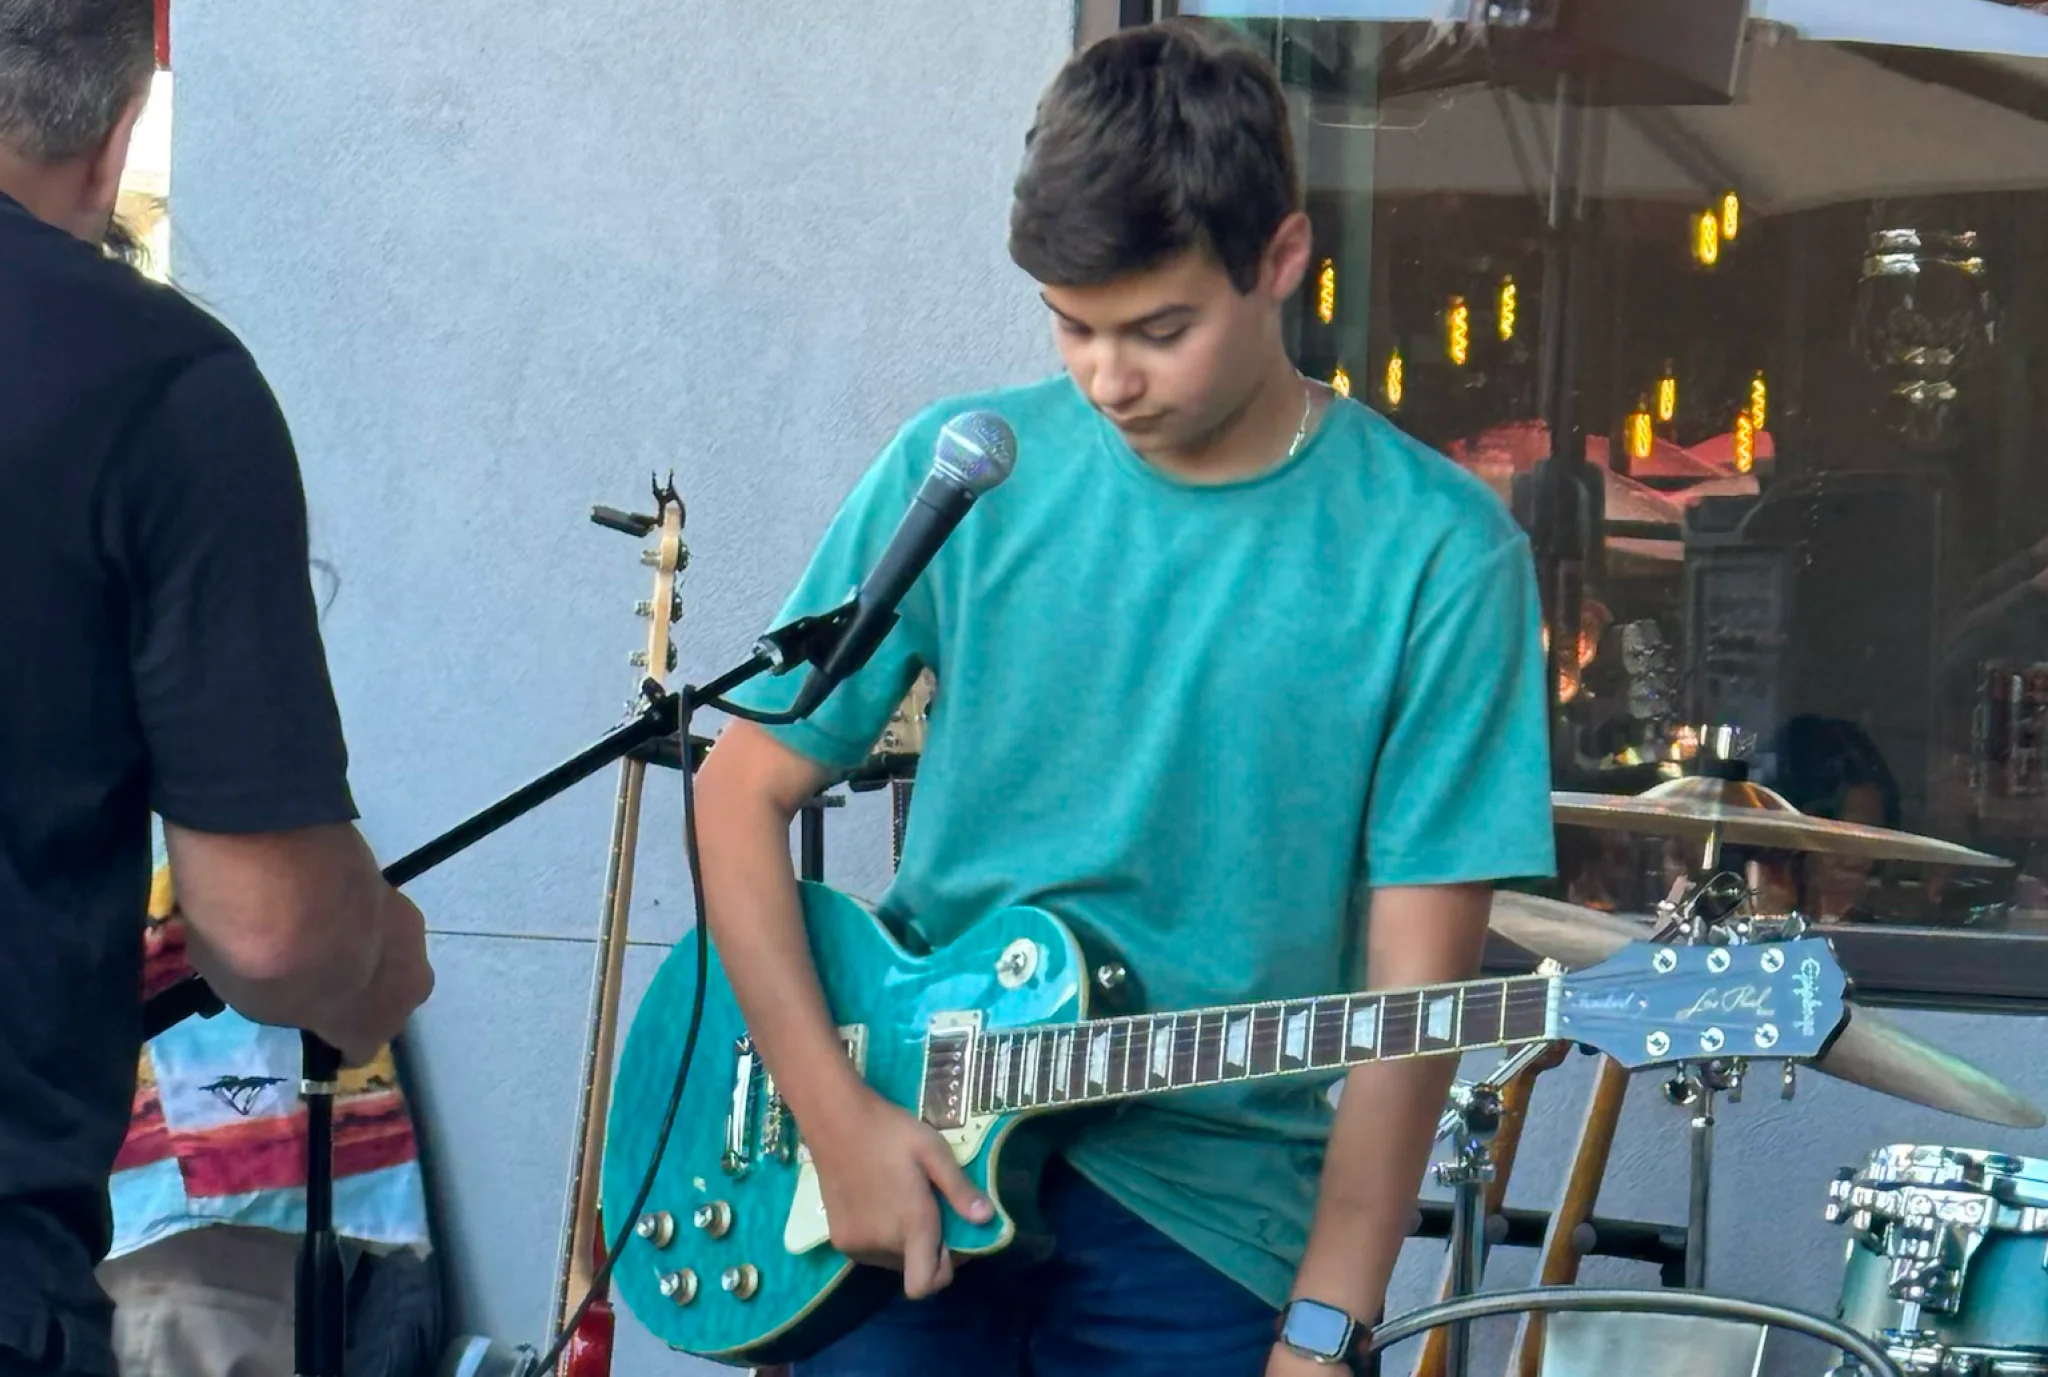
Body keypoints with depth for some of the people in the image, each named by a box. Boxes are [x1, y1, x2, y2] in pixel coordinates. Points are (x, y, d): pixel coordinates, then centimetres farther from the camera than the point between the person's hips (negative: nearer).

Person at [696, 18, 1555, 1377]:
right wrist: (836, 1113, -7)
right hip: (911, 1157, 2)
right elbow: (745, 795, 4)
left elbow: (1413, 983, -8)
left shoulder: (1435, 555, -7)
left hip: (1207, 1221, -1)